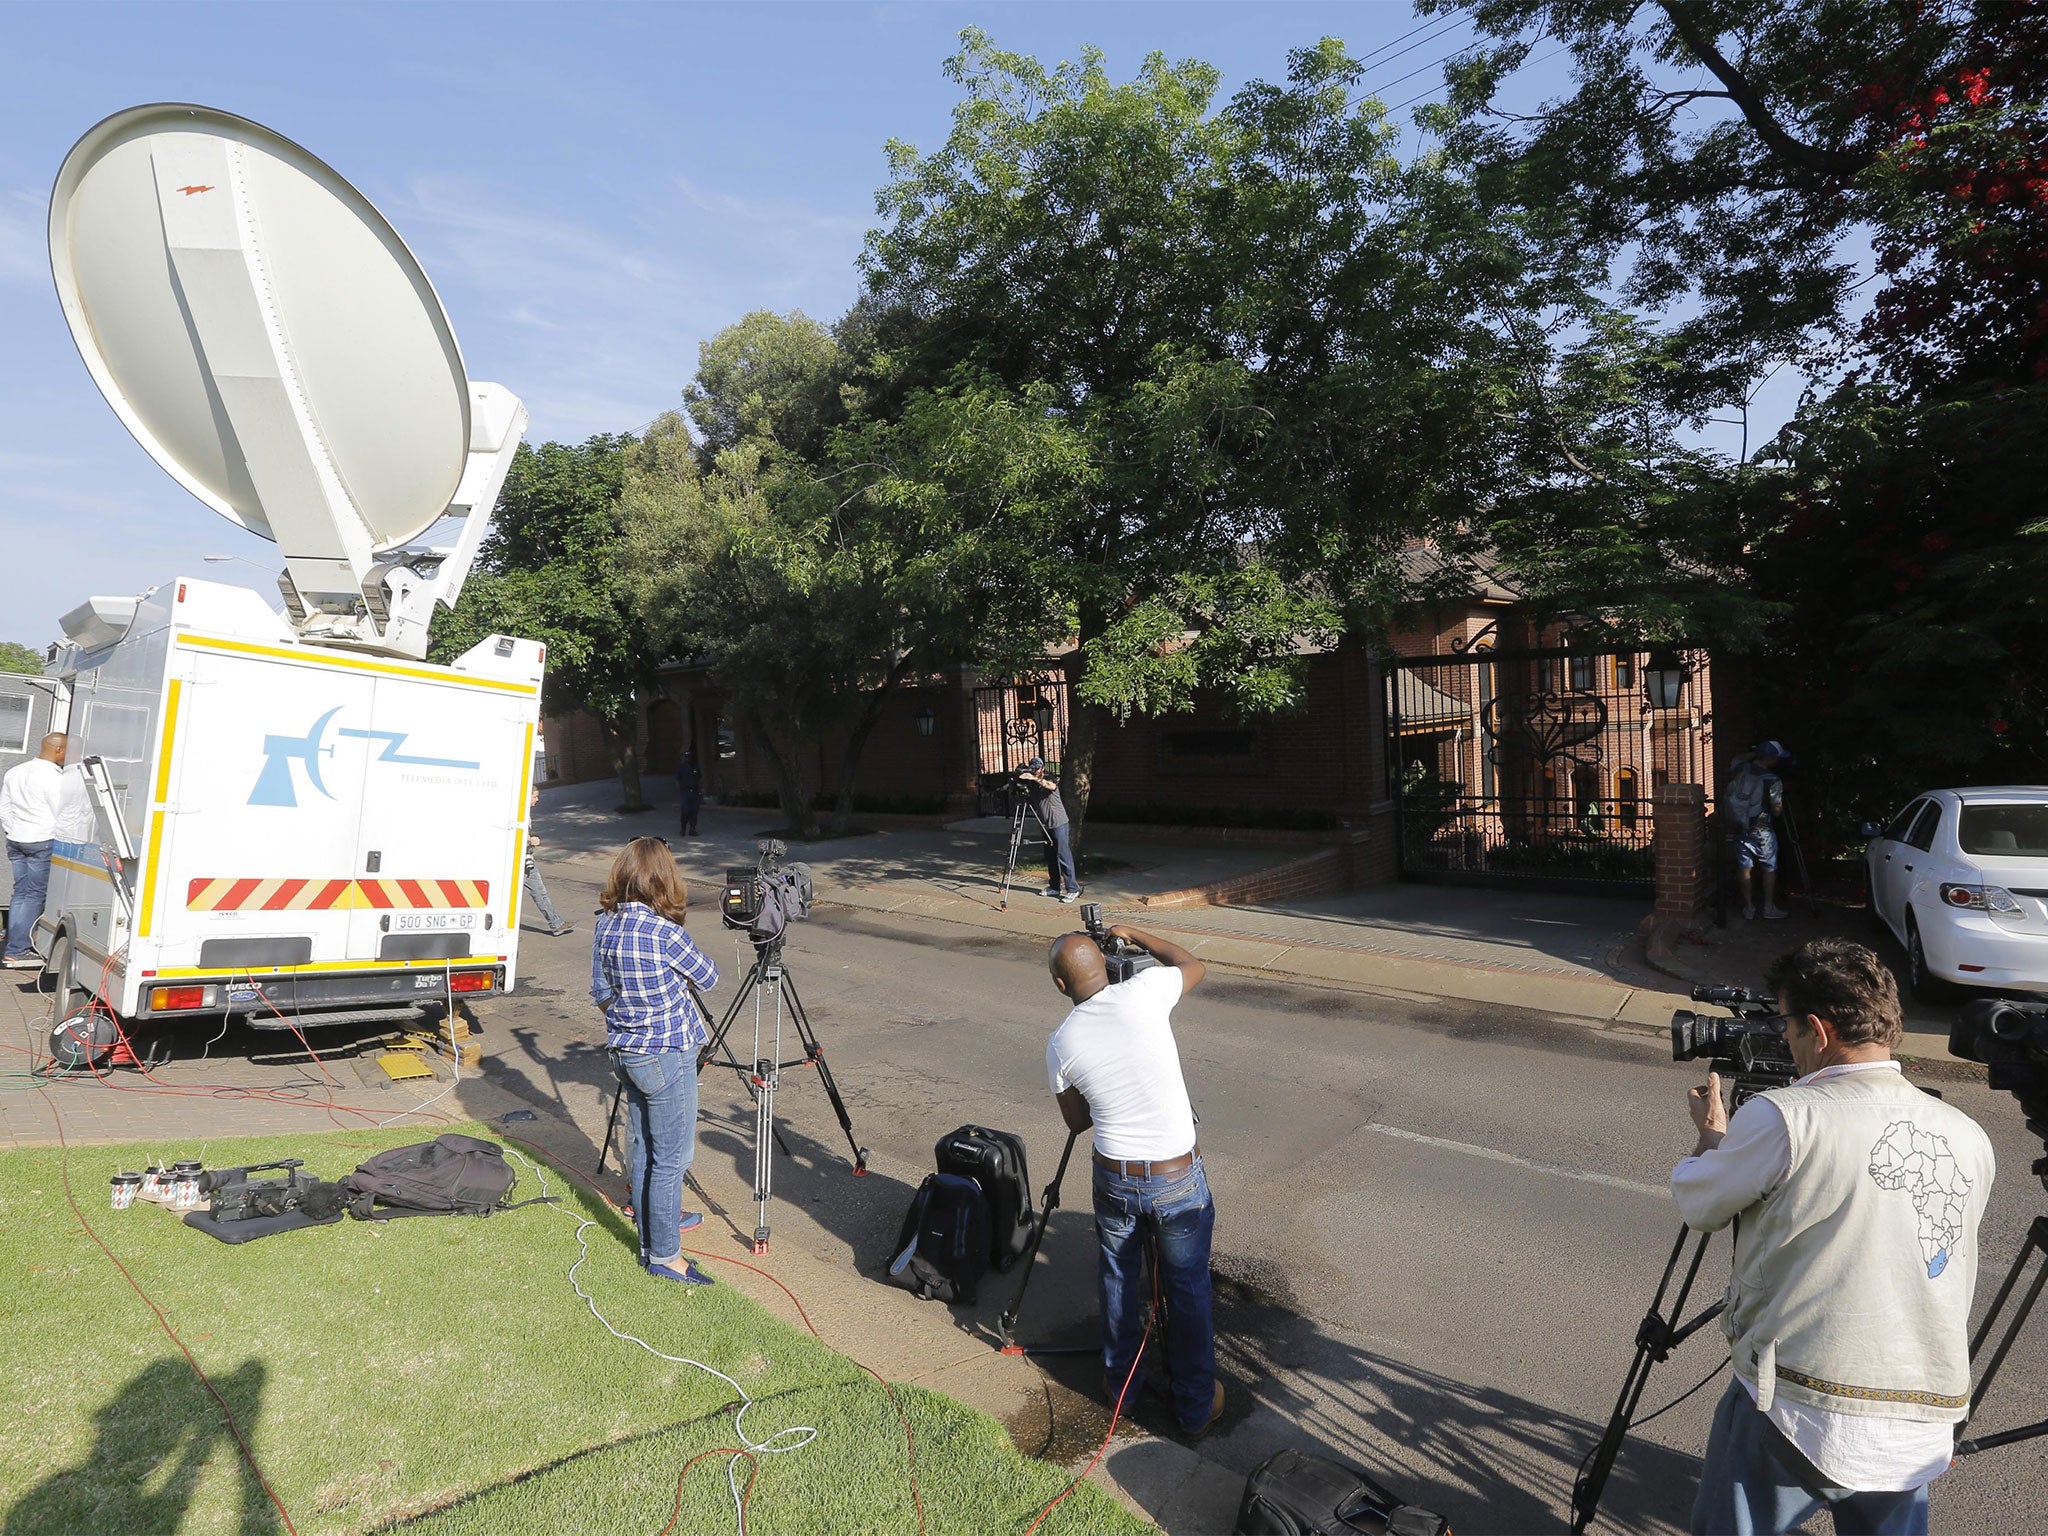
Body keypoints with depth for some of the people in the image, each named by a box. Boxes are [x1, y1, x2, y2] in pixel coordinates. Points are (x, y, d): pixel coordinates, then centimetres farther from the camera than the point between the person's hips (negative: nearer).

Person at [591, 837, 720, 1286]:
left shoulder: (604, 924, 0)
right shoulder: (663, 931, -23)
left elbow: (600, 993, 10)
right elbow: (709, 978, -8)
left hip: (625, 1052, 8)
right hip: (667, 1056, -8)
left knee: (641, 1145, 21)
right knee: (672, 1156, 3)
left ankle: (657, 1217, 38)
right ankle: (662, 1255, 12)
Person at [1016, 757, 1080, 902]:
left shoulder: (1050, 779, -9)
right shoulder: (1031, 784, 10)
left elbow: (1051, 786, -31)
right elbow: (1033, 804, 10)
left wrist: (1034, 778, -43)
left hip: (1058, 823, -7)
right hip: (1046, 825, 7)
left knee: (1063, 856, -9)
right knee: (1050, 857, 10)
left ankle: (1072, 889, -9)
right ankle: (1054, 887, 19)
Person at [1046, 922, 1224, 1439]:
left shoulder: (1061, 1043, -8)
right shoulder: (1143, 994, -15)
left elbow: (1076, 1120, 7)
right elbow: (1193, 966, 7)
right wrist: (1136, 936, 16)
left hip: (1114, 1179, 2)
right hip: (1178, 1181, -1)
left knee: (1118, 1282, 24)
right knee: (1188, 1291, 16)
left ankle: (1119, 1385, 43)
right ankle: (1196, 1407, 32)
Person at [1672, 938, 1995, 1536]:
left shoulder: (1781, 1118, -16)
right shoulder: (1969, 1139, 3)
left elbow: (1696, 1204, -1)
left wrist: (1711, 1134, 18)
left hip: (1796, 1413, -5)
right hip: (1922, 1431, 5)